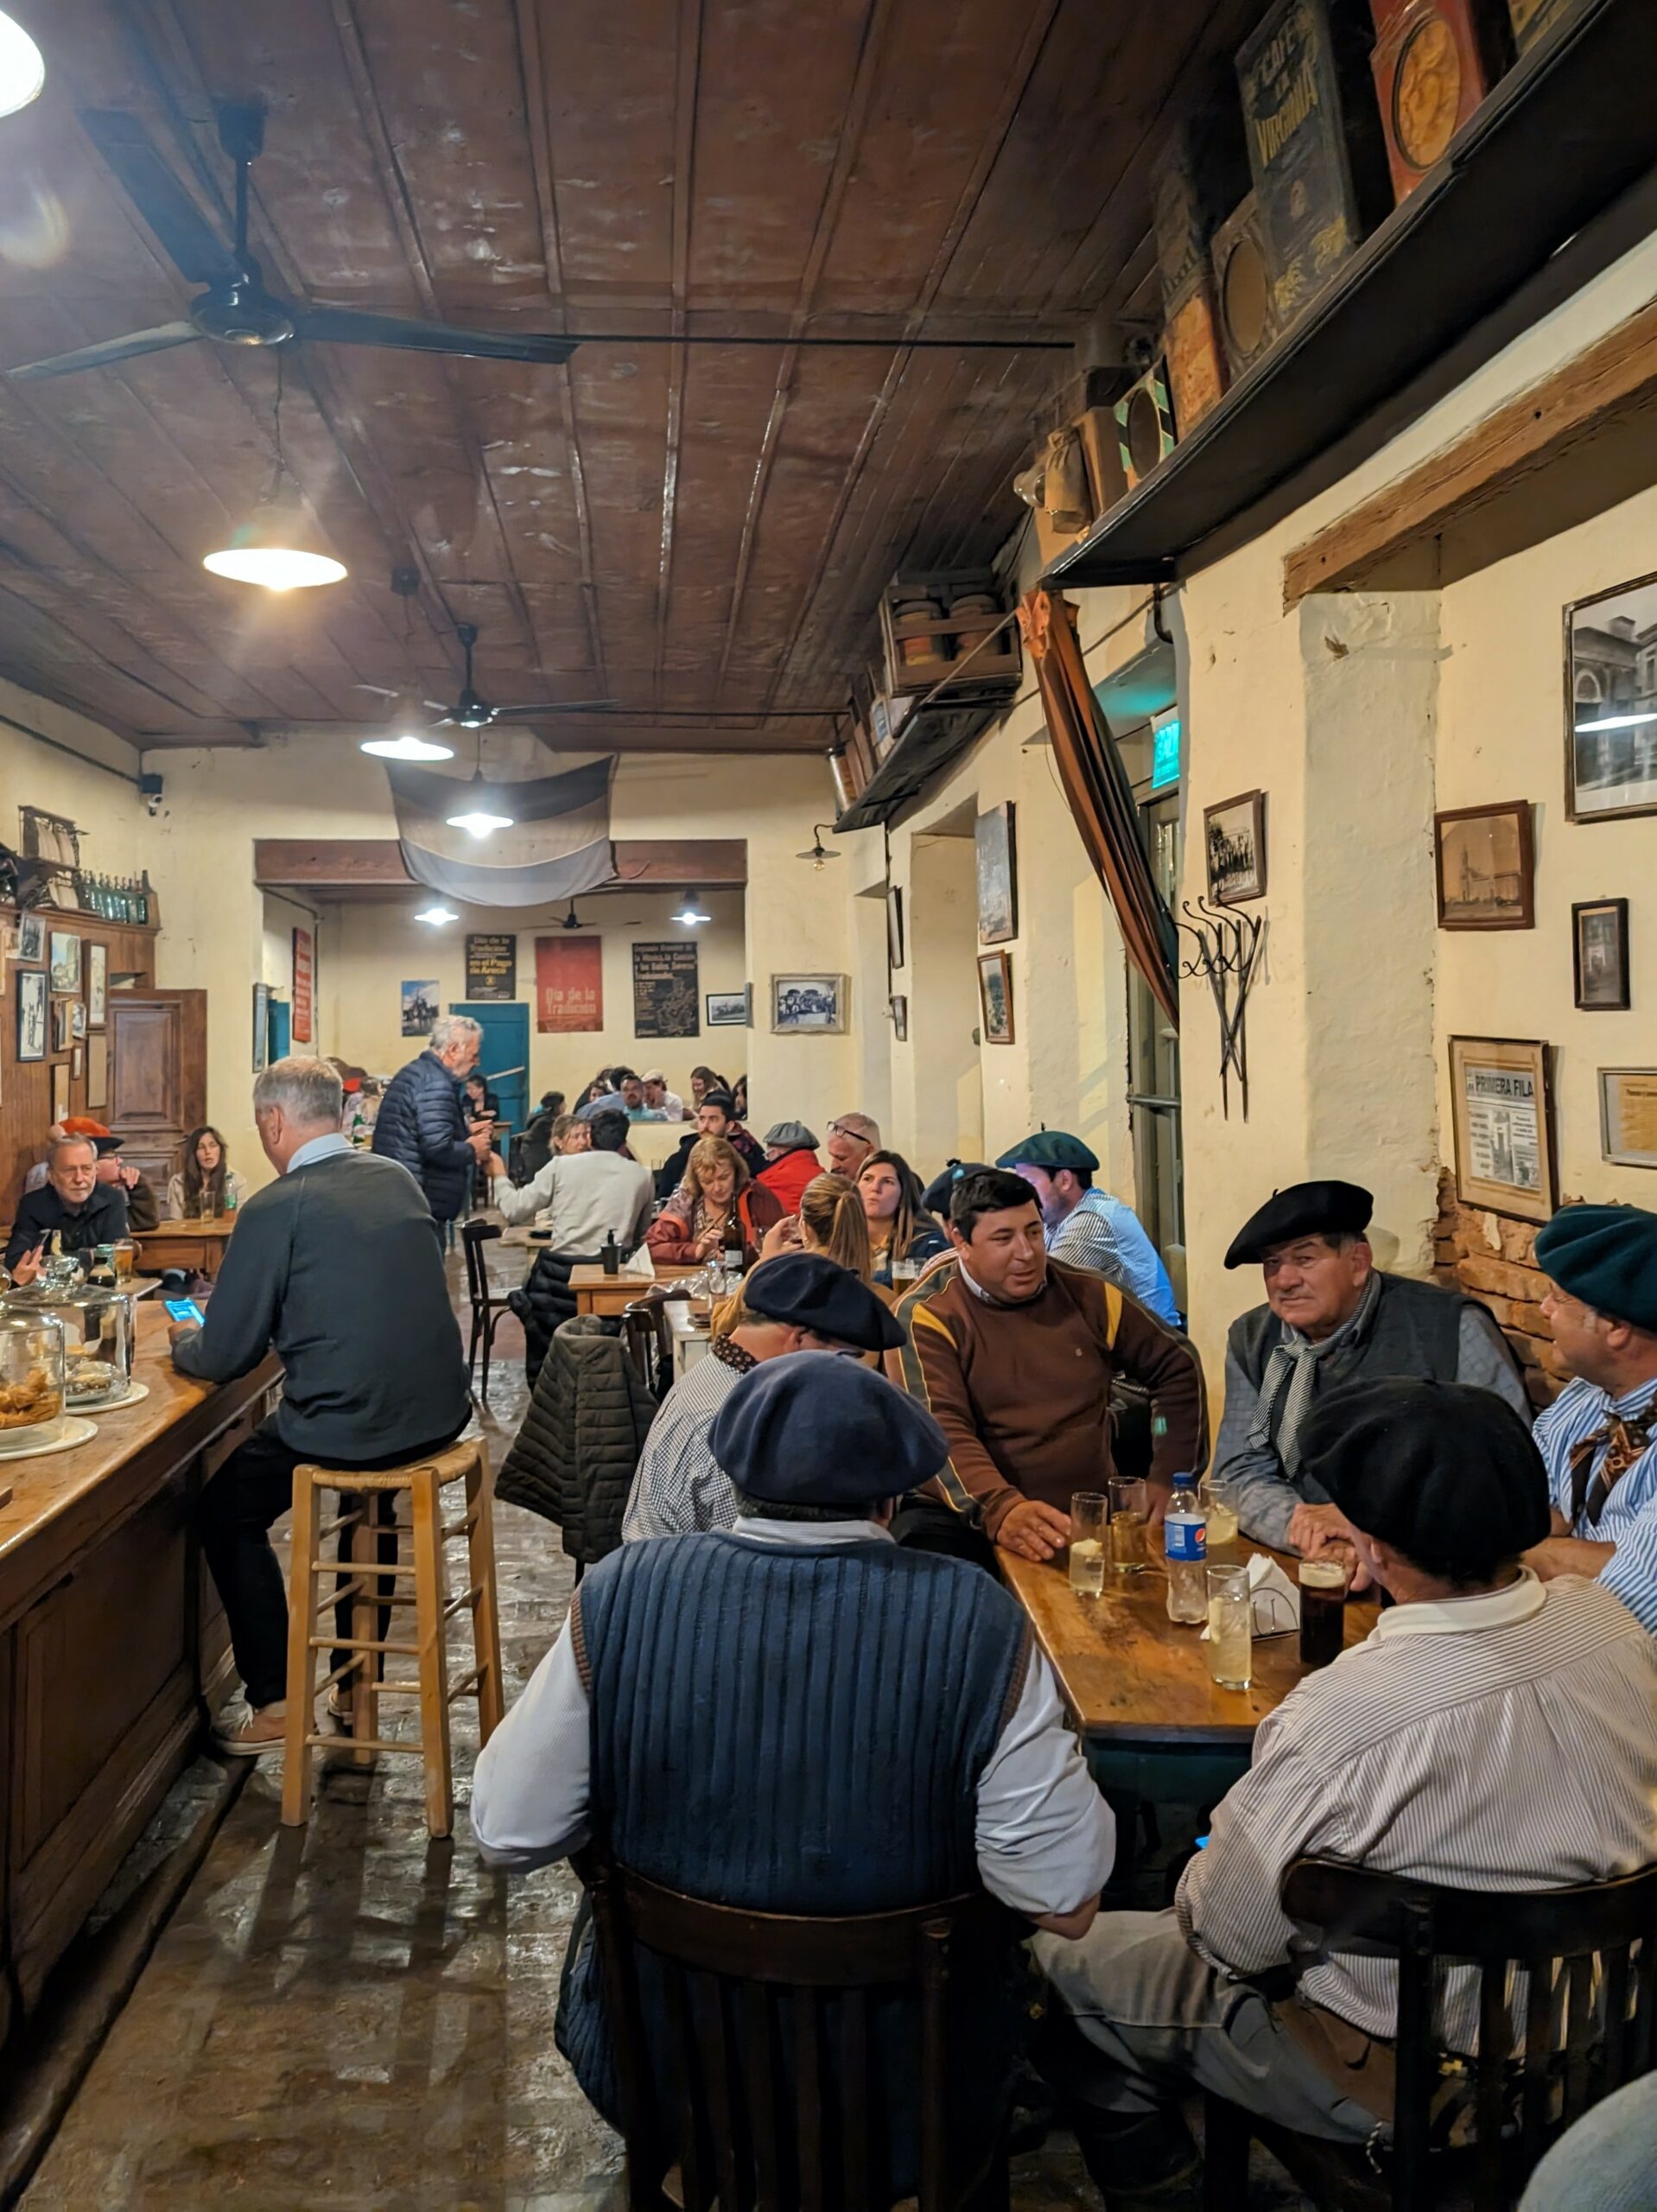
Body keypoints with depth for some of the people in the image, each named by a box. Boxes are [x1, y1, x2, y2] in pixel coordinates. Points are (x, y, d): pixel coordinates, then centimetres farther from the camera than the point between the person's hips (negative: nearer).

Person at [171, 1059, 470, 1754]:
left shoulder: (274, 1208, -13)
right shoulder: (397, 1179, 6)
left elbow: (222, 1358, -7)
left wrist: (182, 1340, 17)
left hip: (348, 1427, -6)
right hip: (438, 1410, 6)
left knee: (226, 1509, 19)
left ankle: (273, 1703, 17)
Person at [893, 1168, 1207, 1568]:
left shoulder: (1087, 1296, 7)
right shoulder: (925, 1315, -6)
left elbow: (1177, 1366, 18)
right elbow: (941, 1429, -19)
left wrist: (1170, 1478, 8)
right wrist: (1000, 1509, -36)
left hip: (1089, 1515, 4)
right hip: (969, 1517, -4)